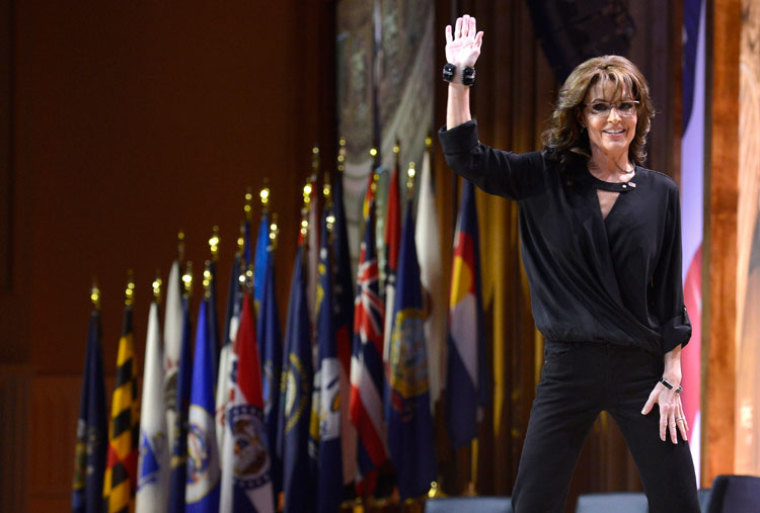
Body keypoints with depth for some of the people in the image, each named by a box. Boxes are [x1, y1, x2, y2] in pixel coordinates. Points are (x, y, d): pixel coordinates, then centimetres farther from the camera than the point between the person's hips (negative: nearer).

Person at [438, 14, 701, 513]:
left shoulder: (661, 193, 2)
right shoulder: (548, 178, 3)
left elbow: (670, 294, 3)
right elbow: (466, 157, -5)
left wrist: (672, 379, -1)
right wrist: (460, 76, -13)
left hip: (641, 369, 0)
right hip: (569, 366, 0)